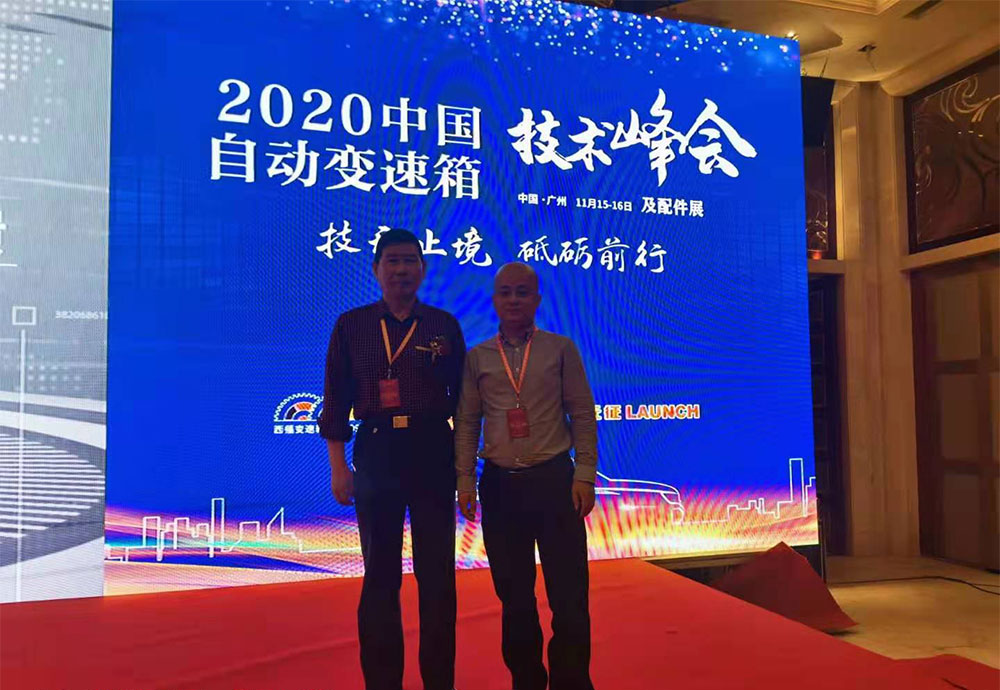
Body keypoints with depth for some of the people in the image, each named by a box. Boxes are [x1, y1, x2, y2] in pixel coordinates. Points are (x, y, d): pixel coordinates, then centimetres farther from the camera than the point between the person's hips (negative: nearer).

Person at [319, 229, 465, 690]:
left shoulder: (444, 326, 6)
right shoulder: (351, 326, 5)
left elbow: (462, 397, 8)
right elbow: (336, 400, 5)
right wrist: (338, 465, -1)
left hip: (432, 451, 0)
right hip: (376, 450, 0)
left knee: (437, 571, 5)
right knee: (380, 573, 8)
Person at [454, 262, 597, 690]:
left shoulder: (561, 349, 4)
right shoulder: (476, 358, 8)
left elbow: (582, 416, 3)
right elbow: (466, 423, 8)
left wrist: (584, 476, -4)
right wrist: (465, 481, 2)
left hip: (554, 480, -2)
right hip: (499, 485, 2)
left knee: (569, 595, -2)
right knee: (514, 595, 11)